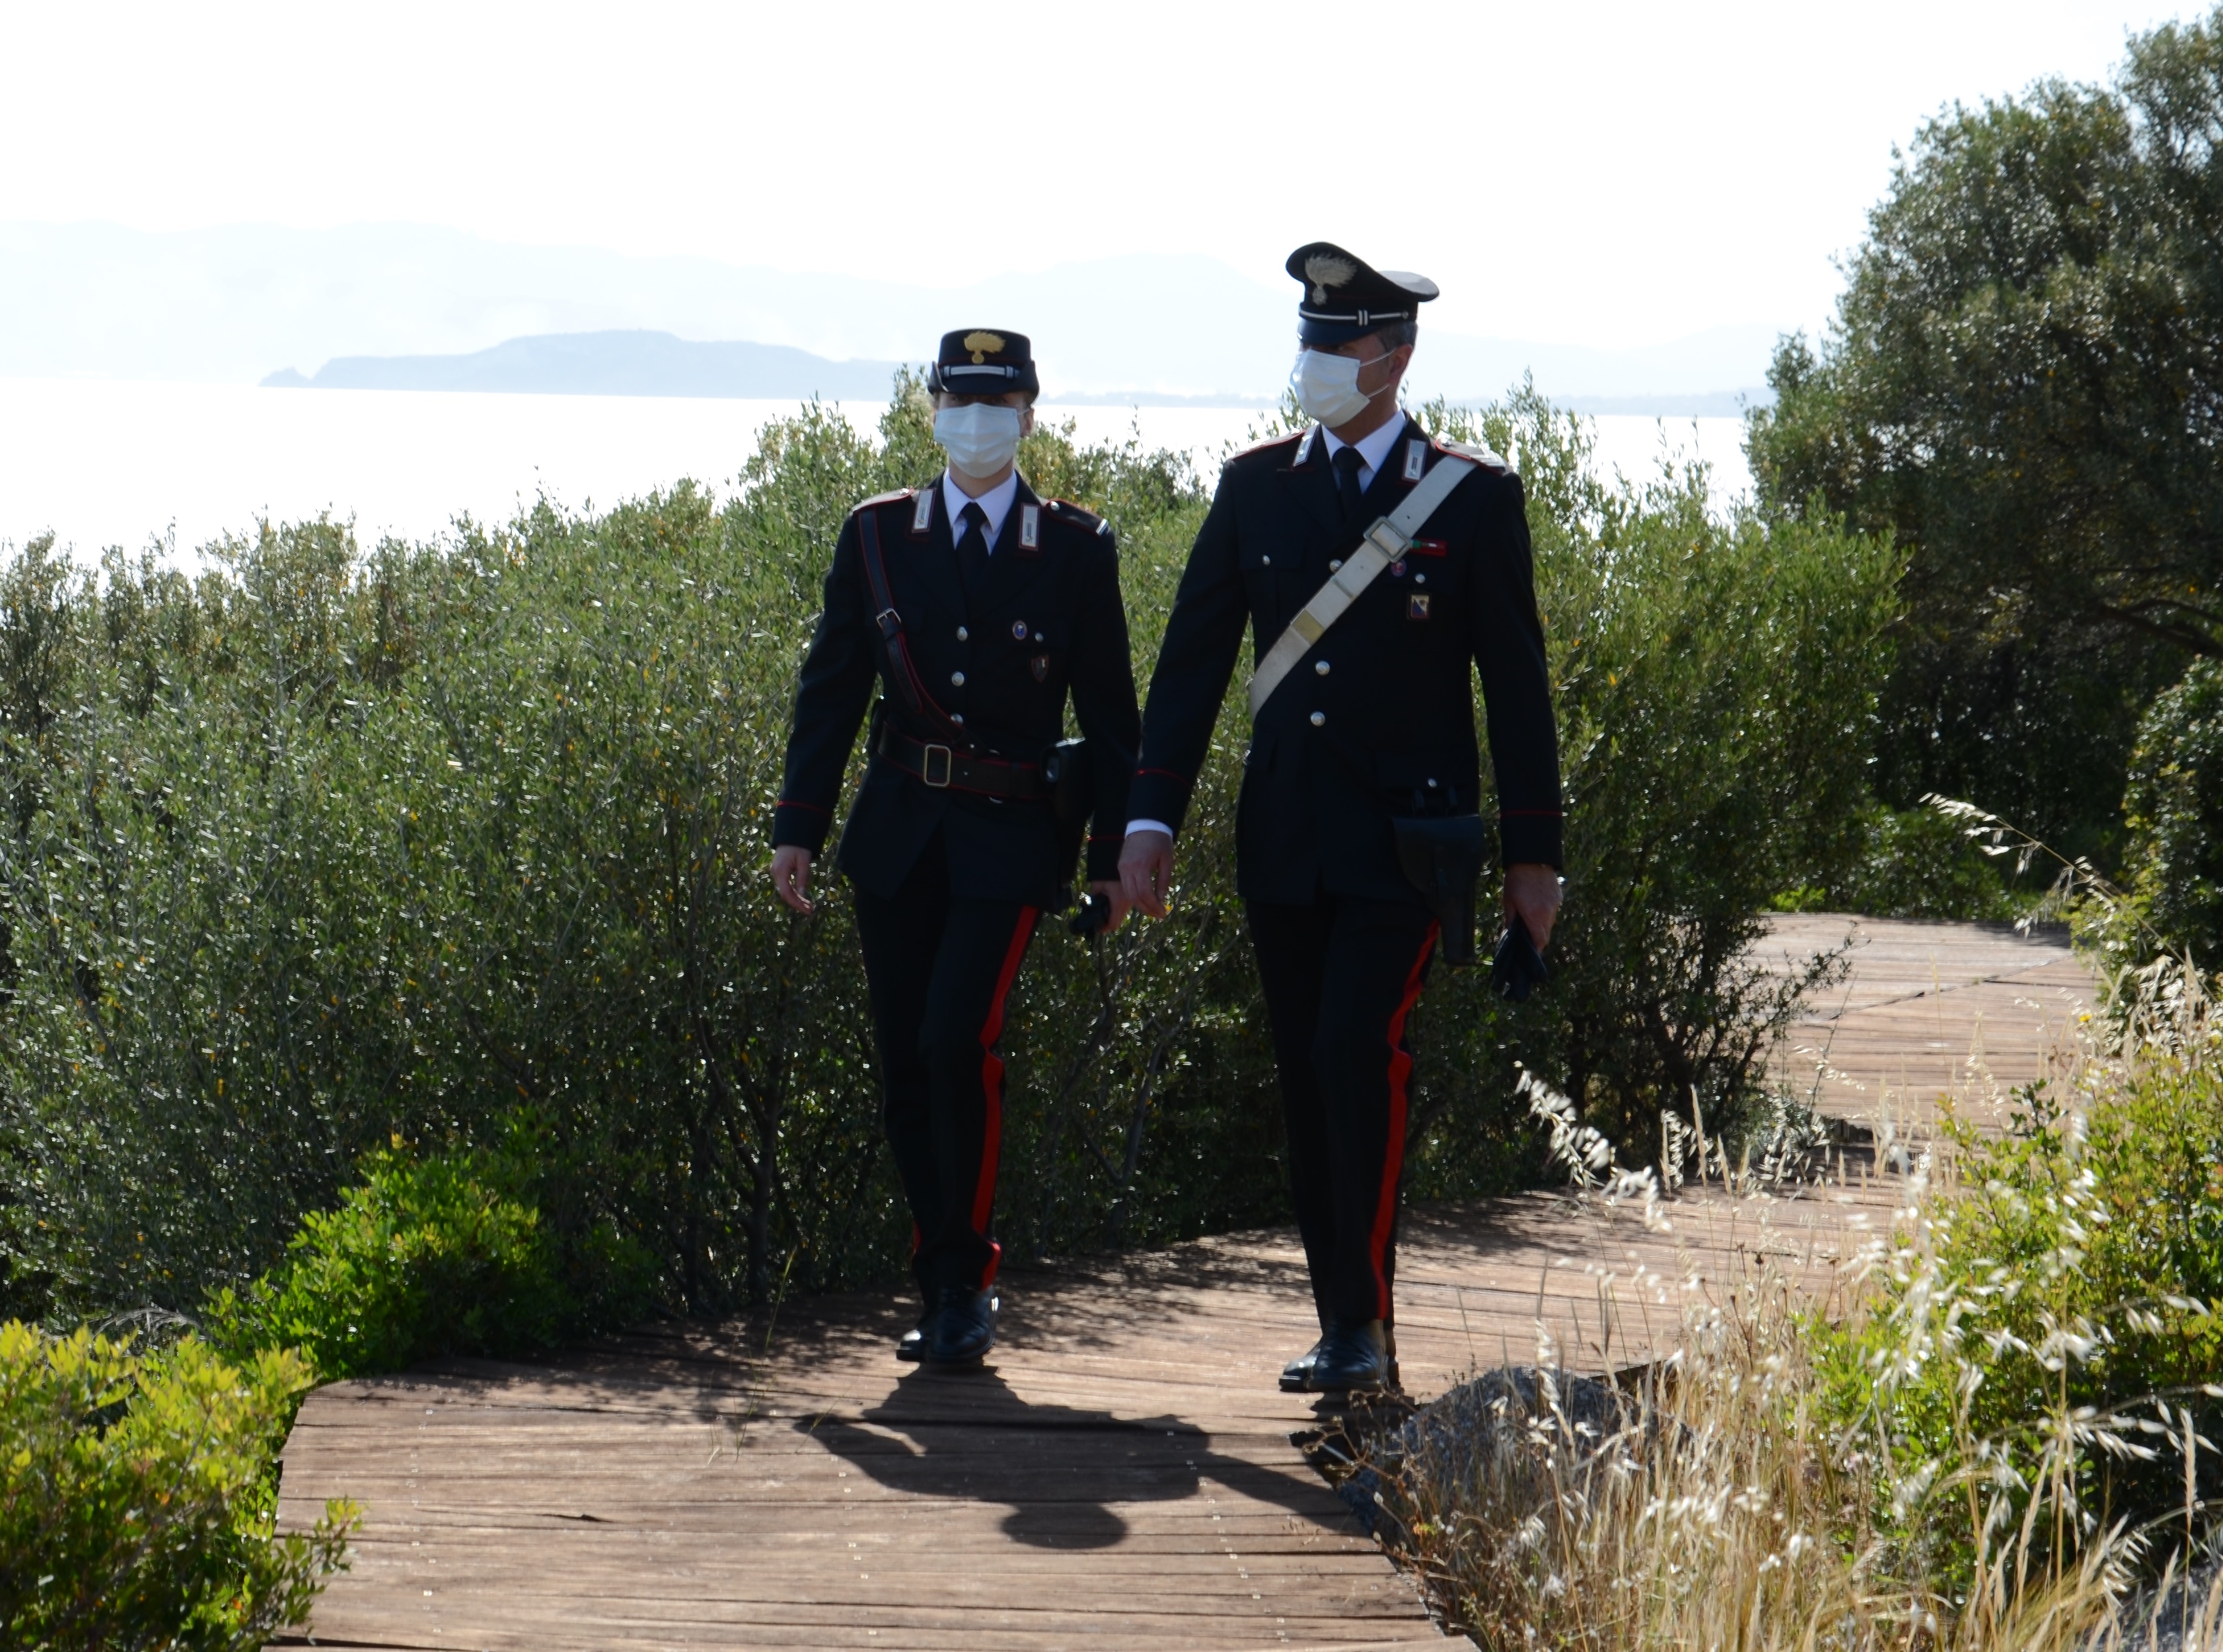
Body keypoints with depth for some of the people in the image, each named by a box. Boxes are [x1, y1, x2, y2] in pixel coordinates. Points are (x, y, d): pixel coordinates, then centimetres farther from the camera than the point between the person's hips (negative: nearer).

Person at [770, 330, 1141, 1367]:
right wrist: (797, 828, 3)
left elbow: (1108, 712, 5)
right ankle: (945, 1289, 15)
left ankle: (964, 1279, -4)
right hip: (896, 834, 3)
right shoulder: (876, 536, 7)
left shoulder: (1076, 550, 2)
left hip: (1008, 840, -3)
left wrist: (1113, 855, 2)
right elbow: (830, 690, 9)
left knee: (957, 1040, -18)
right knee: (904, 1068, 3)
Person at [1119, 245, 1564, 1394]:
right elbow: (1193, 659, 8)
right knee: (1306, 1078, 6)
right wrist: (1151, 816, 0)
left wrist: (1532, 853, 1)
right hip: (1282, 838, 4)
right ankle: (1343, 1329, 14)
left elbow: (1516, 684, 2)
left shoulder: (1473, 496, -1)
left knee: (1360, 1048, -18)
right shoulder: (1254, 487, 8)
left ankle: (1366, 1316, -10)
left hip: (1408, 836, -4)